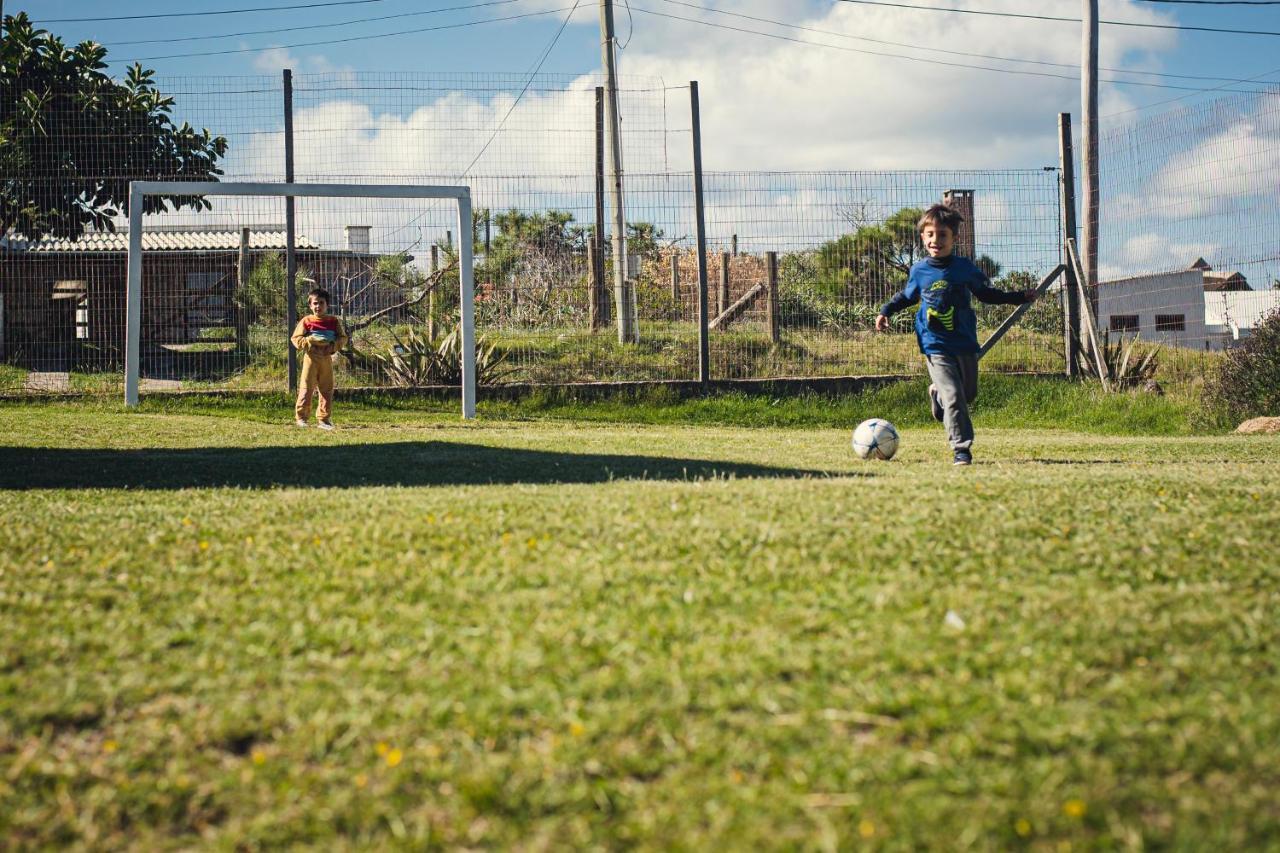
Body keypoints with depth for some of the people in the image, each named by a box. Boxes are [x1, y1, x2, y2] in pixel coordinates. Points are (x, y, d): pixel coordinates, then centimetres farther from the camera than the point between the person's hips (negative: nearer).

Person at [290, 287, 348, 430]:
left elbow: (343, 338, 6)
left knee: (327, 390, 6)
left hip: (327, 359, 3)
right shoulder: (306, 321, -2)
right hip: (311, 358, -3)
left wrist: (333, 346, -12)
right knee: (306, 389, -5)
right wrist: (311, 340, -18)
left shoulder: (334, 321, 5)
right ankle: (301, 417, 2)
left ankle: (323, 418, 14)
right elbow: (296, 340, -4)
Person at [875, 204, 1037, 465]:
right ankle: (961, 449, -11)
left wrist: (1020, 297, 10)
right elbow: (906, 296, 19)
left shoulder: (965, 268, 0)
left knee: (968, 394, 15)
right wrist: (886, 311, 6)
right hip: (935, 347, -3)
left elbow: (986, 293, 14)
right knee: (954, 396, -15)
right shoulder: (919, 271, 0)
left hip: (965, 345, 3)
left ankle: (938, 394, 45)